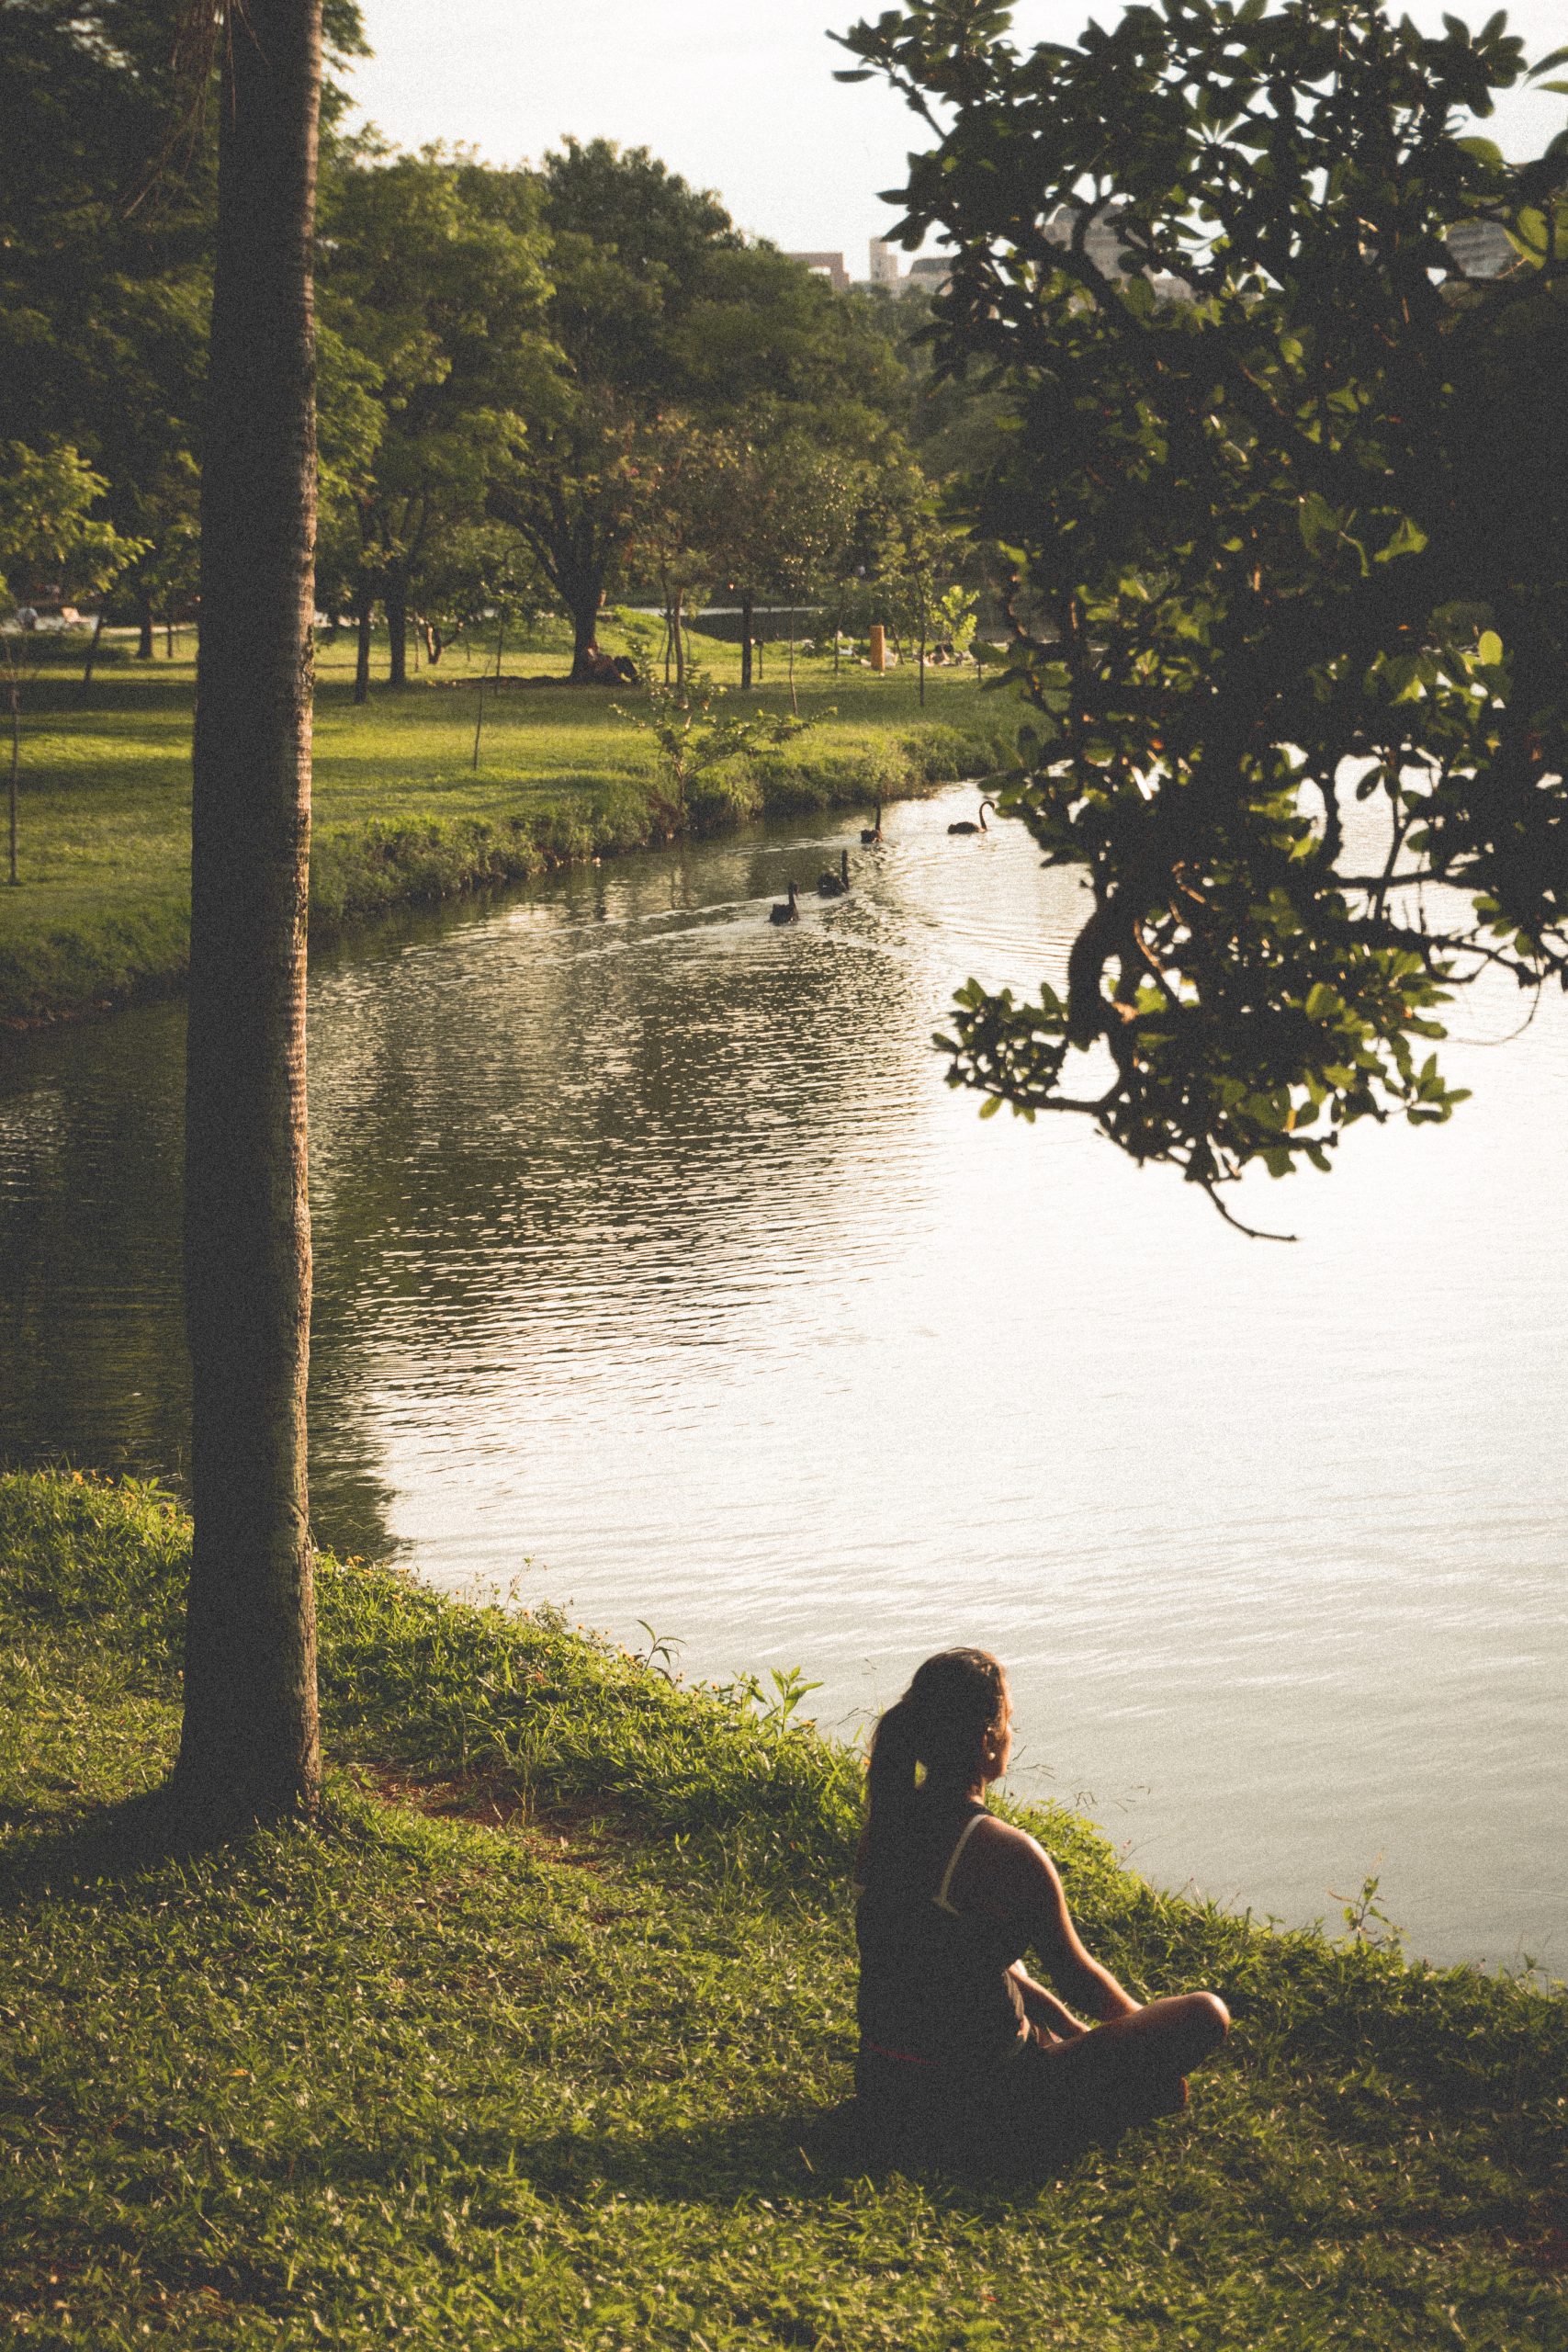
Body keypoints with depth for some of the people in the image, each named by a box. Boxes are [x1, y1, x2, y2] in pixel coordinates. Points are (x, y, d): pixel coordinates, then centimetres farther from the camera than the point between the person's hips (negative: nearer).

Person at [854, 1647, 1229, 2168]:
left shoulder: (886, 1825, 2)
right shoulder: (1005, 1852, -21)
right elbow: (1076, 1976, -4)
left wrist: (1072, 2031, 20)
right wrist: (1143, 2022, 18)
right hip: (975, 2112, -7)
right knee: (1206, 2015, 0)